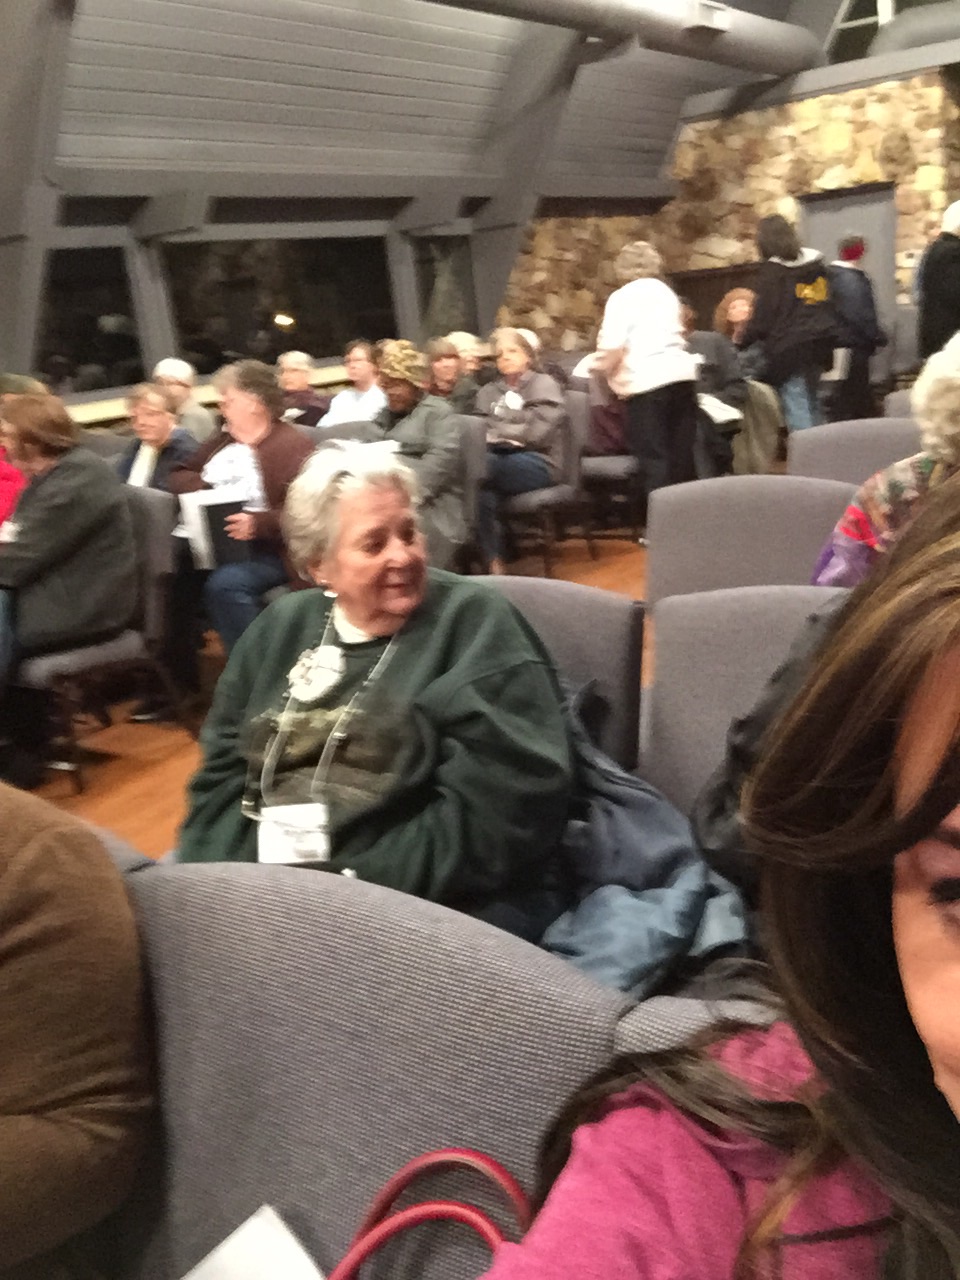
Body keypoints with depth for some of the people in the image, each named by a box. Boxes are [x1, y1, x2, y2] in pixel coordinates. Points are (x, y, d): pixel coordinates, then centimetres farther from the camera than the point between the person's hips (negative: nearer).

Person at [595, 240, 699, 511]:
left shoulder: (622, 297, -1)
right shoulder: (666, 291, 21)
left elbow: (613, 346, -12)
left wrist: (602, 369, 7)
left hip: (647, 380, -6)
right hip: (681, 372, 7)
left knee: (654, 458, -4)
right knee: (681, 454, 11)